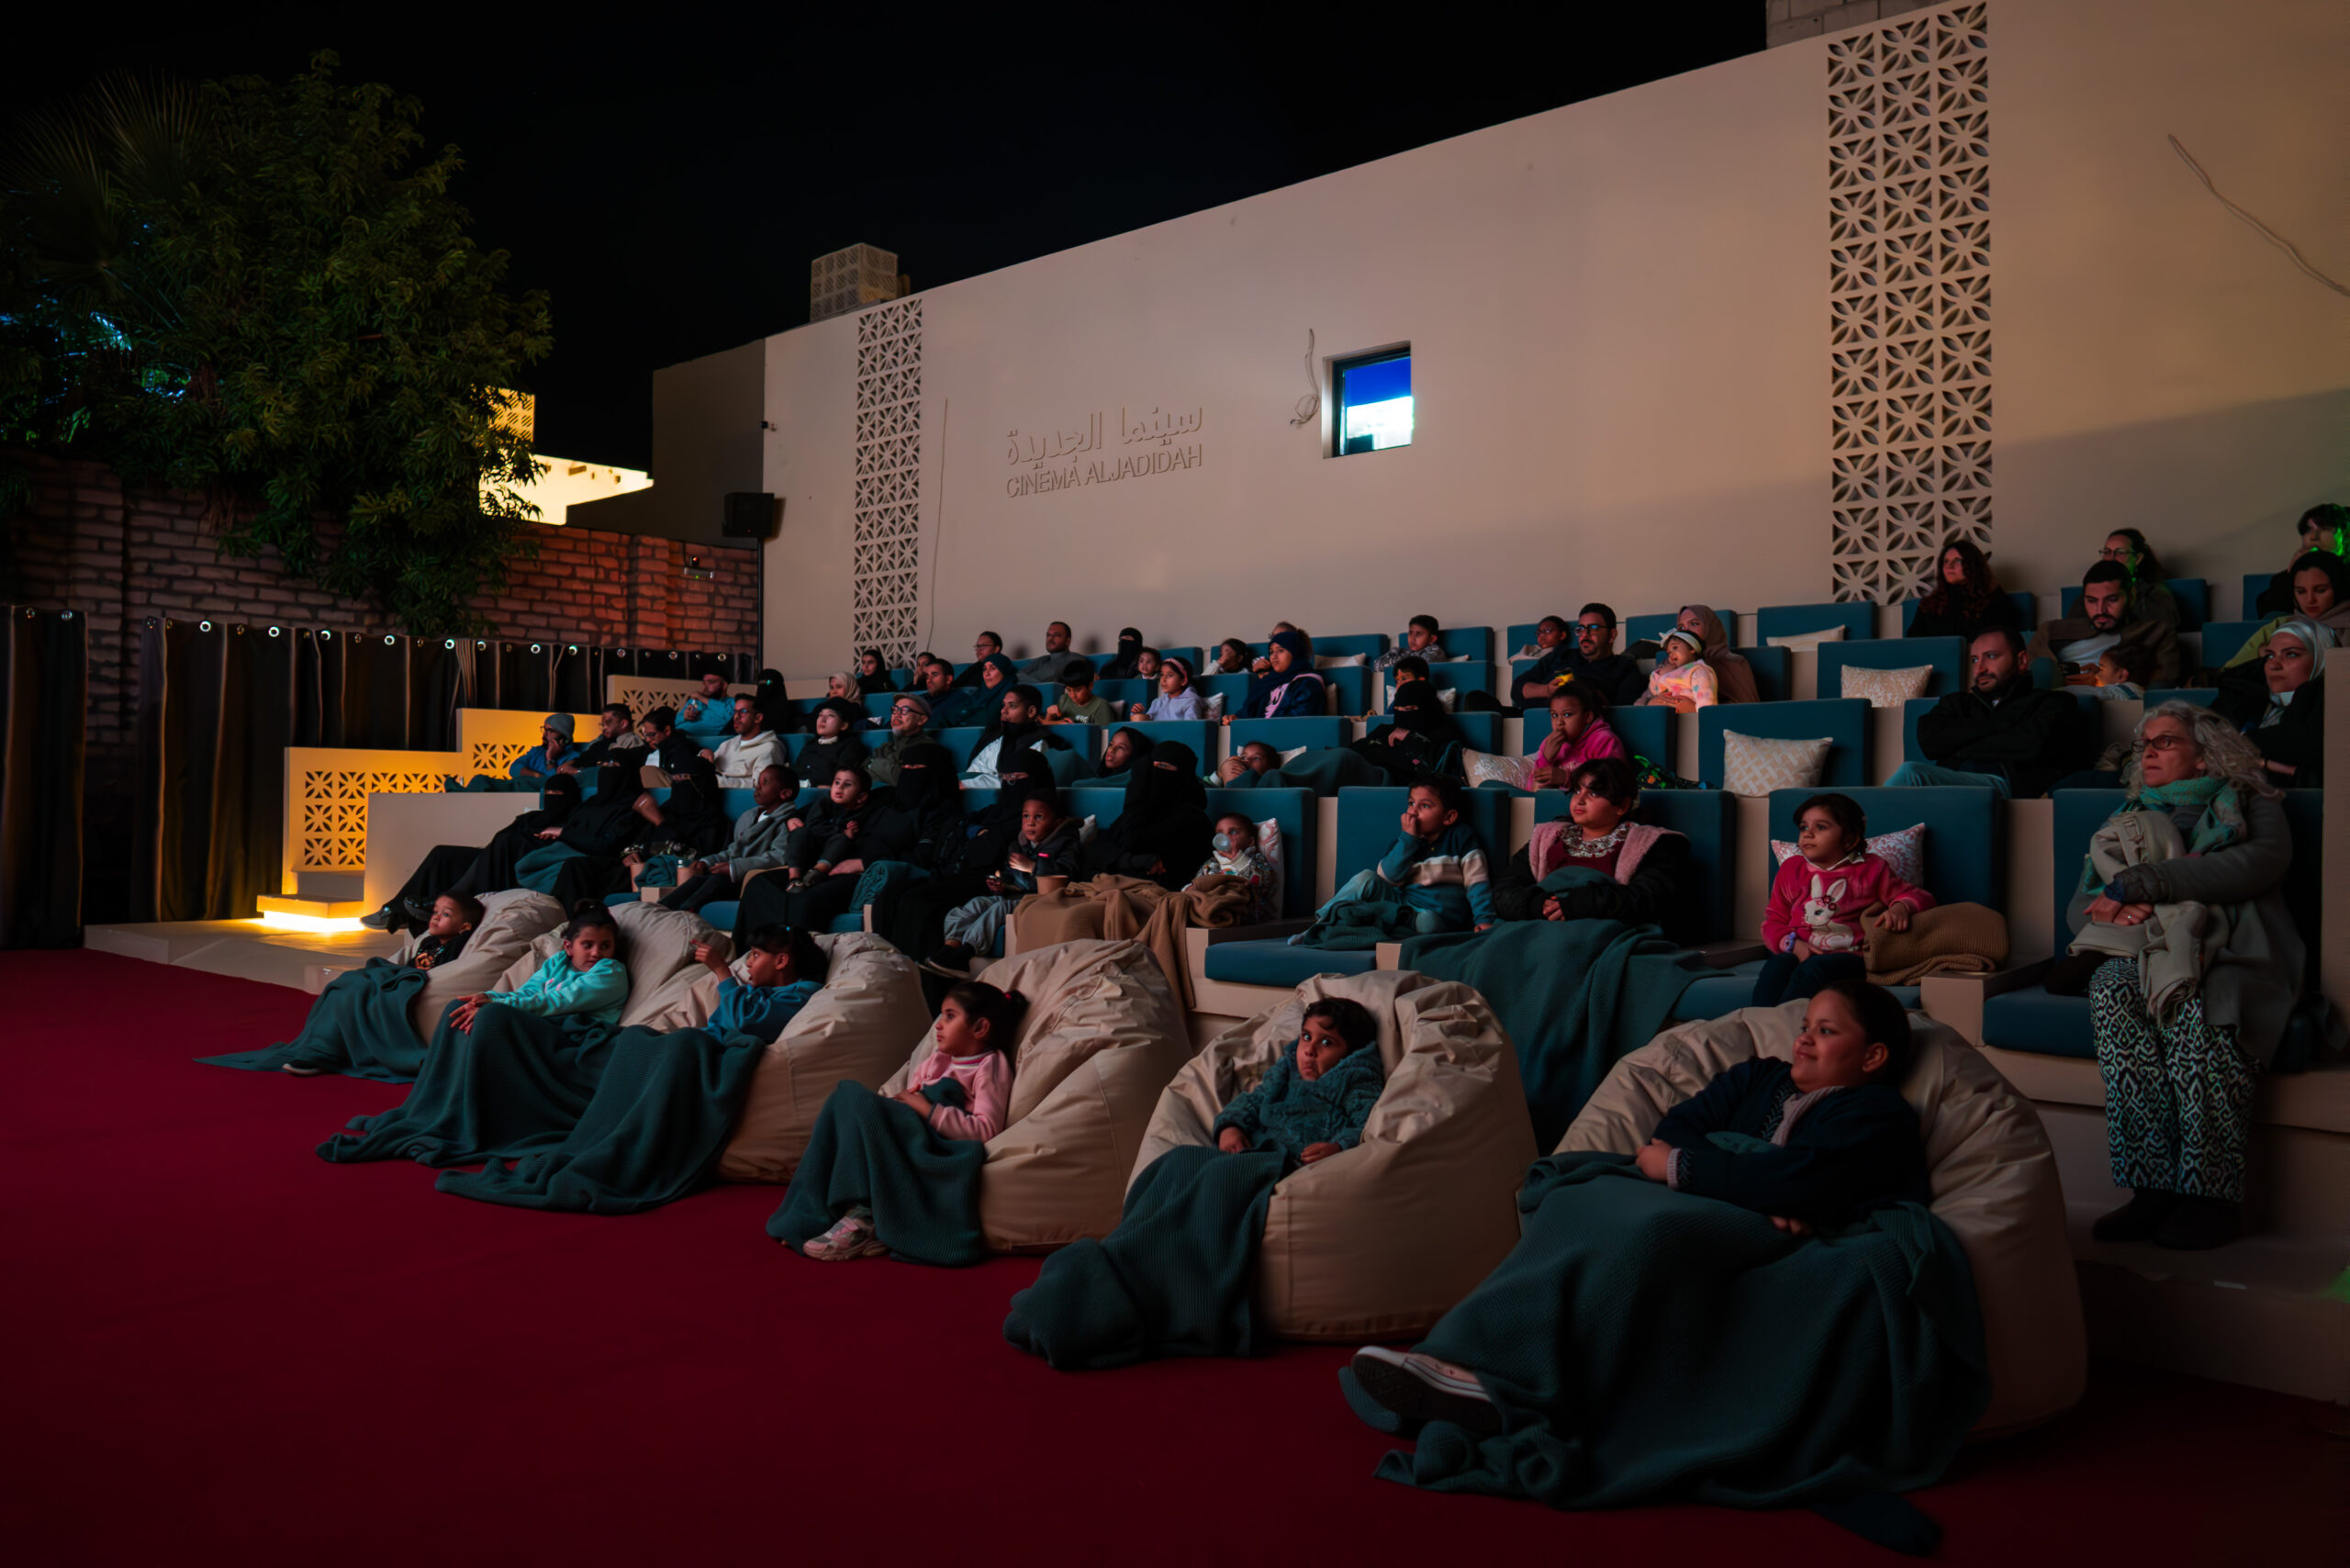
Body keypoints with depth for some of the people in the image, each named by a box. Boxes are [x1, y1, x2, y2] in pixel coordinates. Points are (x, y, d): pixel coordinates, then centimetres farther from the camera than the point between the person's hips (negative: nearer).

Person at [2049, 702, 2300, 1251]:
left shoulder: (2251, 806, 17)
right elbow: (2078, 907, 19)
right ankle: (2154, 1187, -37)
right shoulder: (2130, 820, 29)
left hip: (2230, 958, -3)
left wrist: (2136, 884, -12)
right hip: (2138, 953, 3)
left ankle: (2213, 1194, -34)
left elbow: (2261, 862, -8)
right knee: (2112, 993, -35)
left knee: (2189, 1005, -39)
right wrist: (2110, 910, -8)